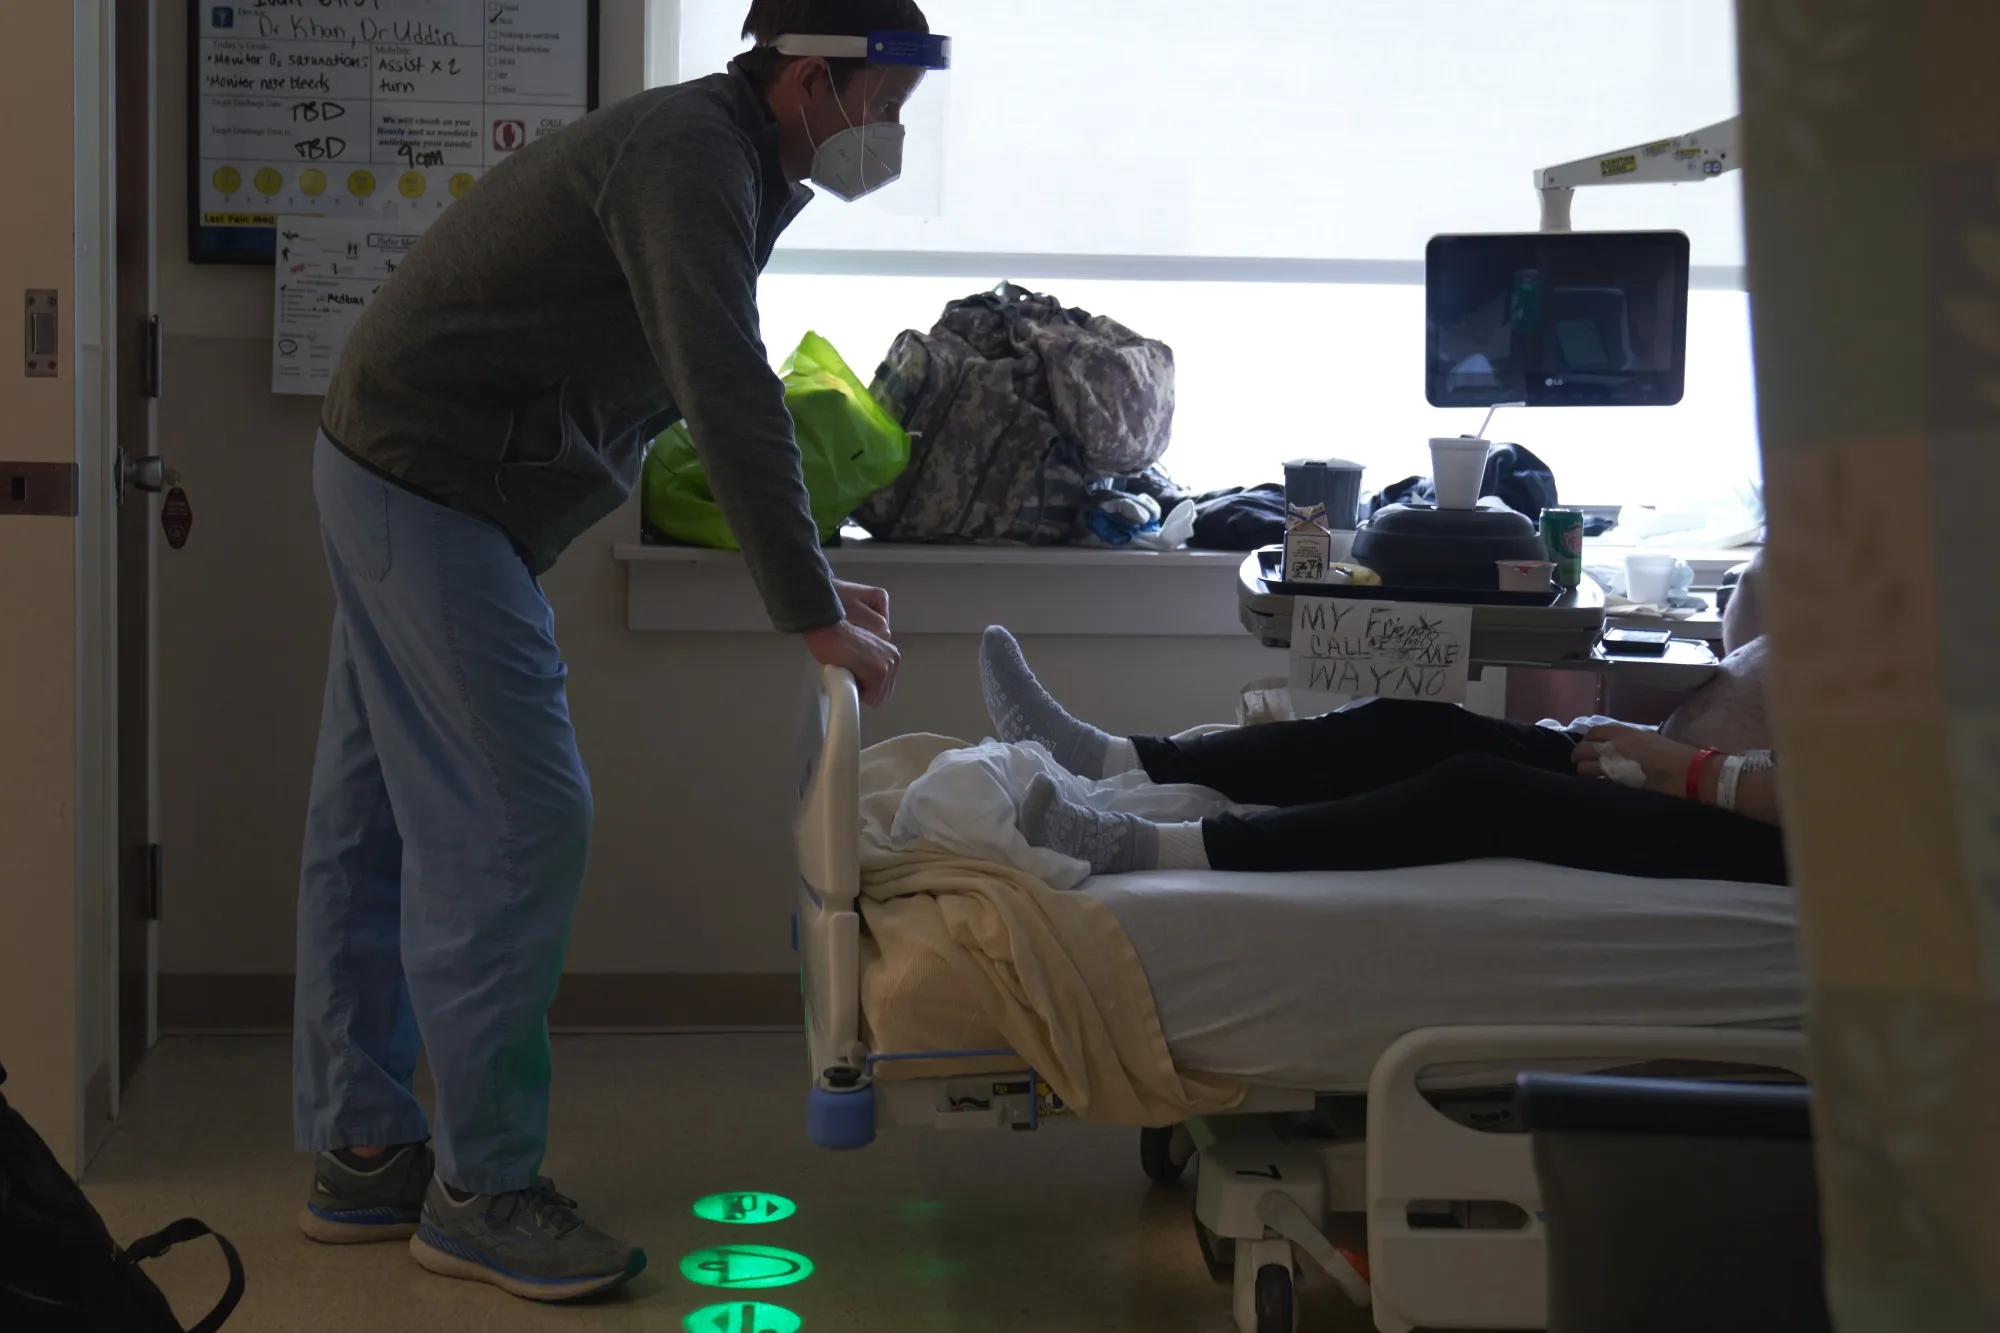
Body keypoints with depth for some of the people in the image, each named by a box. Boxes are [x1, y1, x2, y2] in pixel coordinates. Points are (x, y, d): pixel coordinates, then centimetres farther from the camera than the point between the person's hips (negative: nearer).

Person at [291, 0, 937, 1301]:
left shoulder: (716, 163, 13)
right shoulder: (691, 156, -19)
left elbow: (713, 401, 20)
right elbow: (730, 402, -28)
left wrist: (816, 577, 13)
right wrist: (814, 617, -24)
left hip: (394, 475, 11)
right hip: (435, 492, -11)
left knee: (376, 826, 13)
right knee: (516, 823, -9)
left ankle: (360, 1154, 22)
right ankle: (481, 1189, 0)